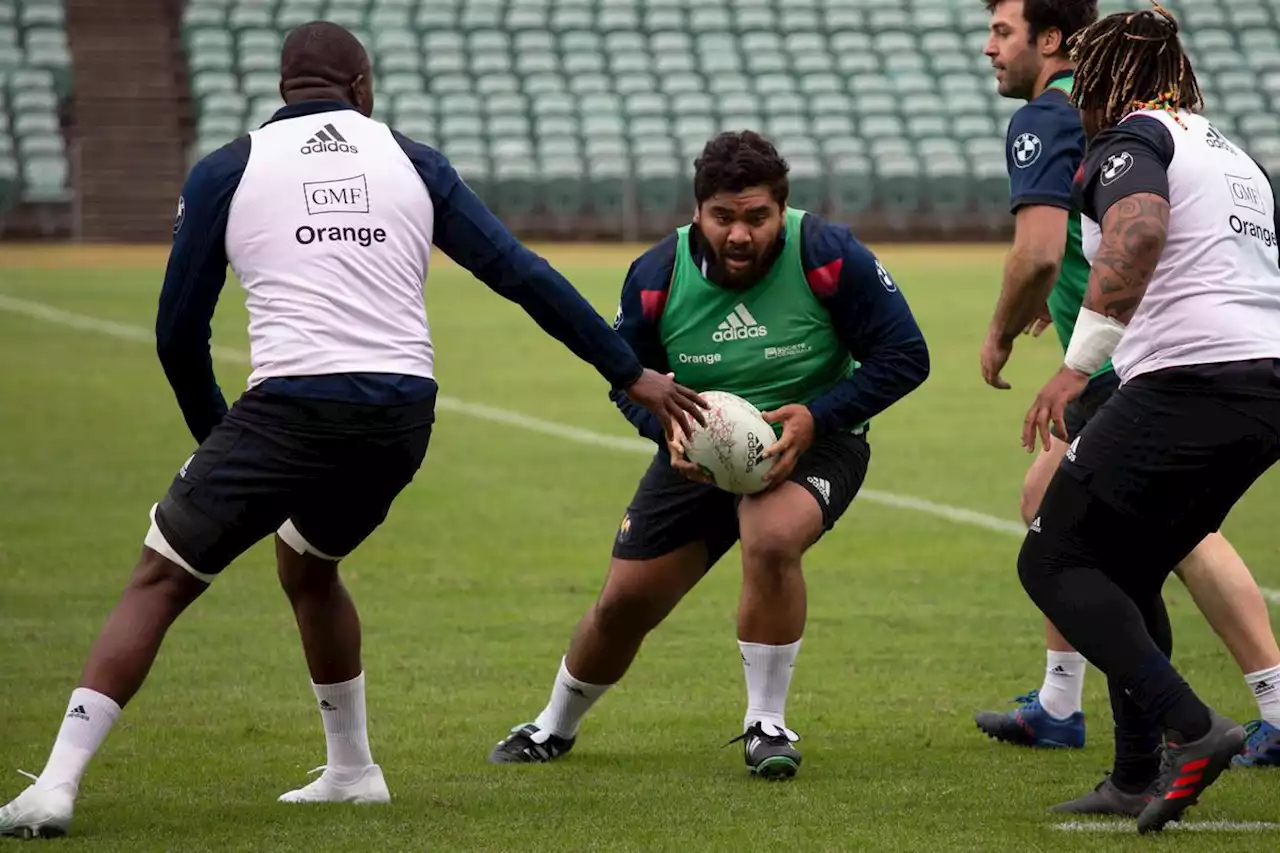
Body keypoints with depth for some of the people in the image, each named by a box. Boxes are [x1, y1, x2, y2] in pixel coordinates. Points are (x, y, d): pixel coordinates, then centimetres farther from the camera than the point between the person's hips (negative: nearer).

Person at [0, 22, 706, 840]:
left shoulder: (226, 171, 10)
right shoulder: (412, 162, 15)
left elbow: (178, 333, 11)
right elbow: (523, 275, 11)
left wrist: (213, 433, 27)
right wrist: (633, 374, 16)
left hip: (290, 410, -4)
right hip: (402, 414, 4)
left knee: (160, 581, 4)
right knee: (308, 565, 31)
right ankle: (352, 770, 36)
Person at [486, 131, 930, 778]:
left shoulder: (828, 257, -23)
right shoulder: (657, 277, -14)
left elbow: (904, 357, -16)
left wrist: (816, 416, -27)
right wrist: (668, 429, -19)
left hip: (811, 440, -3)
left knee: (773, 541, -35)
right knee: (624, 603, 5)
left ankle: (765, 725, -16)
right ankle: (556, 727, 36)